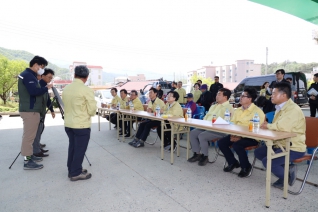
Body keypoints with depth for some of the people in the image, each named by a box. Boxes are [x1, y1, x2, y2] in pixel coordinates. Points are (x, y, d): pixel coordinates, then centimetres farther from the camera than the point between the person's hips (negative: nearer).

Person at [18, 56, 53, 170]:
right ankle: (27, 161, -1)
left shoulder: (27, 74, 17)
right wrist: (46, 88, -15)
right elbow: (34, 91, -27)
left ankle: (29, 155, 29)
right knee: (29, 135, -7)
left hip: (29, 109, 11)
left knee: (29, 135, 17)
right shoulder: (28, 75, -16)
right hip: (30, 110, -11)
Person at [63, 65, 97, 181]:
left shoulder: (66, 88, 4)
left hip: (68, 123, 7)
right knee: (80, 149, 5)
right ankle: (76, 173, 15)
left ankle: (72, 170, 31)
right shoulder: (87, 90, -17)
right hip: (82, 124, -7)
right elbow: (92, 110, -13)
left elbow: (66, 106, 11)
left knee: (72, 147, 18)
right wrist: (89, 113, 7)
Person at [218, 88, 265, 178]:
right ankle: (233, 162, 11)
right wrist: (232, 134, -6)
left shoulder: (257, 111, -10)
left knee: (237, 145, -32)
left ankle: (246, 167, -4)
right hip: (237, 135, 7)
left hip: (251, 137, -7)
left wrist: (241, 137, -24)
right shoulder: (238, 110, 14)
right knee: (221, 142, -11)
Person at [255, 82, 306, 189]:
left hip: (294, 147, -10)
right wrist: (268, 126, -10)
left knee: (267, 161, -20)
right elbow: (277, 127, 13)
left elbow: (283, 127, -35)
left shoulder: (293, 109, -21)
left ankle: (287, 177, 6)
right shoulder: (280, 108, 10)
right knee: (258, 152, 9)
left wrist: (267, 126, -16)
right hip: (280, 143, 10)